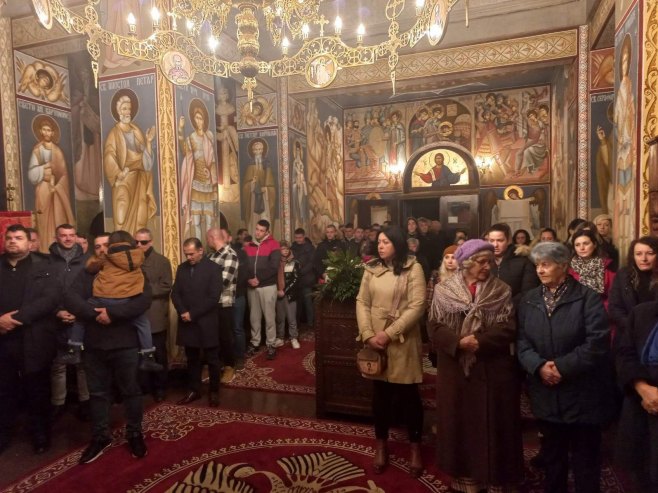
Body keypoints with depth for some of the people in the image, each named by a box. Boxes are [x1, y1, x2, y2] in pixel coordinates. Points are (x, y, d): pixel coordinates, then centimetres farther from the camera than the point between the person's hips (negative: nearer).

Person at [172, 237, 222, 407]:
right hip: (187, 321, 4)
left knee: (212, 359, 6)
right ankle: (194, 390, 27)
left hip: (206, 322, -4)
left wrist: (193, 314, -15)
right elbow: (175, 293, 7)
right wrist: (183, 312, -10)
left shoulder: (213, 268, -8)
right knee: (192, 359, 13)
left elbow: (213, 297, -14)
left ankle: (214, 392, 19)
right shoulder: (182, 268, 8)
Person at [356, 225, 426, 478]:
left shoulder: (413, 268, -7)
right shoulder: (371, 269, 5)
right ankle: (381, 445, 31)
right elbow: (362, 302, 2)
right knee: (380, 394, 14)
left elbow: (417, 306, -14)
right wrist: (367, 334, -11)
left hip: (402, 341, -3)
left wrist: (389, 334, -17)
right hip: (375, 341, 3)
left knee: (409, 395, 8)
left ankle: (415, 447, 28)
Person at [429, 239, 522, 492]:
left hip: (492, 371, 0)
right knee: (459, 422, 11)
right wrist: (459, 342, -22)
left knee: (491, 422, 10)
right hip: (455, 370, 1)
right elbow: (435, 328, -6)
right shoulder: (444, 290, -1)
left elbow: (508, 328, -8)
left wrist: (480, 341, -21)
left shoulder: (502, 291, 0)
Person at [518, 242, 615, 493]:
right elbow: (522, 341, -1)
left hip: (582, 394, -4)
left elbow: (597, 342, -17)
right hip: (546, 394, 4)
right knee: (552, 456, 20)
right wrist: (539, 366, -18)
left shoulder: (588, 298, -8)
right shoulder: (529, 299, 4)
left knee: (585, 458, 11)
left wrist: (562, 367, -20)